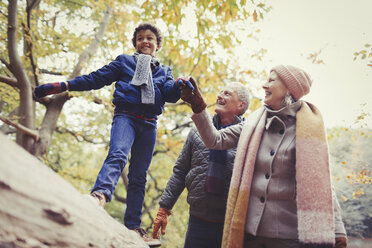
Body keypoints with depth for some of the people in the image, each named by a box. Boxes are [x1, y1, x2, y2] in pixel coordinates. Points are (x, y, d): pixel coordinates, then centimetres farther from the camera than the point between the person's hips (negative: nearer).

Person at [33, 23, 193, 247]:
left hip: (149, 125, 3)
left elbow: (170, 94, 5)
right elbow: (96, 78, 11)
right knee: (118, 155, -32)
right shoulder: (124, 62, 16)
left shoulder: (164, 72, 23)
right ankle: (100, 195, -55)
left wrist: (180, 86, -19)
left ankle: (133, 227, 5)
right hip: (126, 116, -3)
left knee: (139, 176, 2)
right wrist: (62, 86, 3)